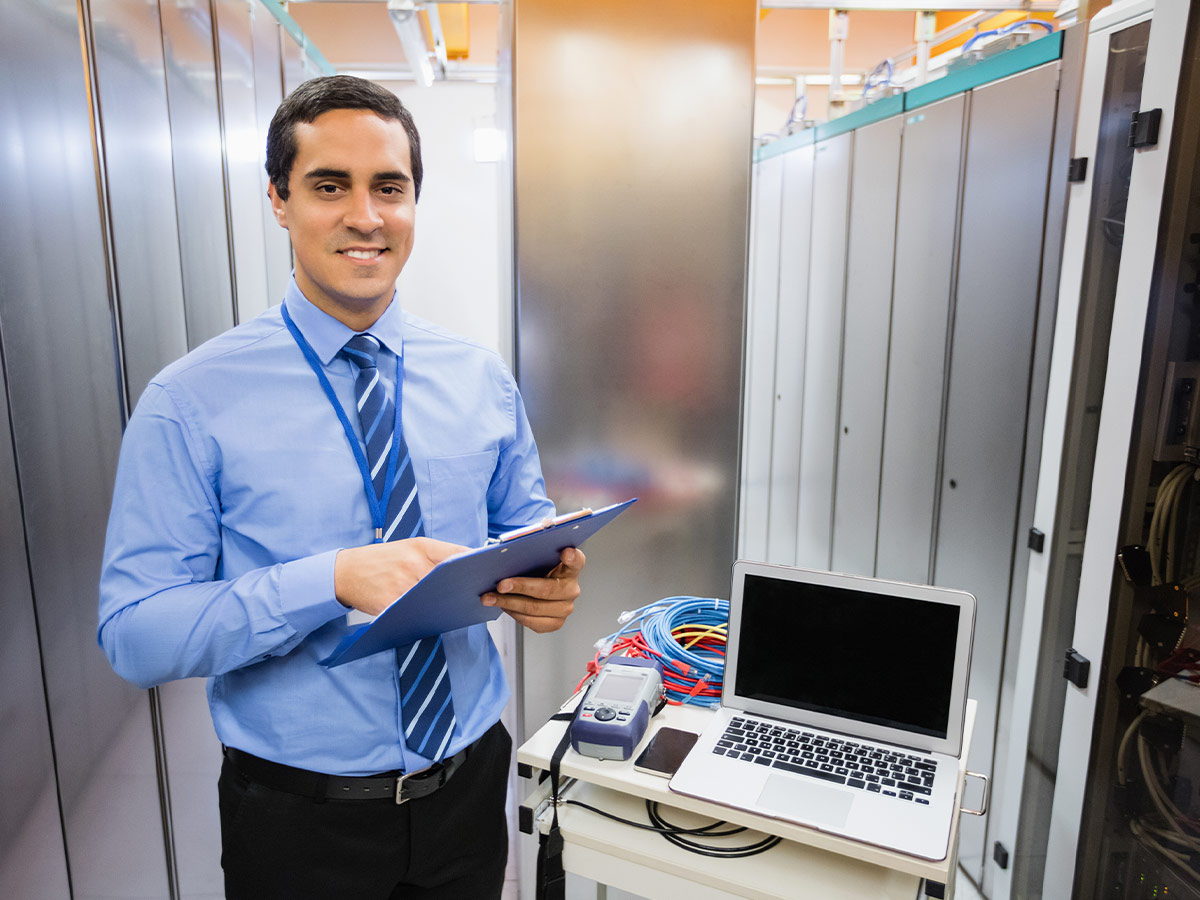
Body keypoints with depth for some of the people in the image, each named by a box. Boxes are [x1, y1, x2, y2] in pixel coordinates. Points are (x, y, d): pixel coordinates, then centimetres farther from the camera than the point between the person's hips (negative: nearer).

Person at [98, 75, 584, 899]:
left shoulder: (481, 379, -3)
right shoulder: (191, 403, -13)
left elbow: (526, 519, 6)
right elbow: (134, 632, -15)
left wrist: (551, 581, -18)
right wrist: (334, 578, -30)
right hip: (299, 813, -2)